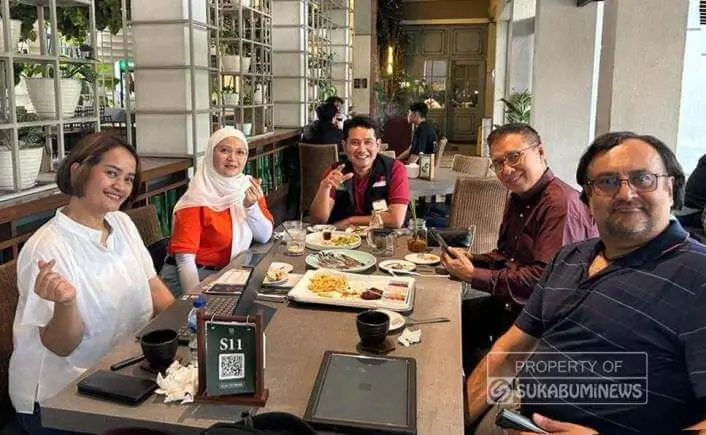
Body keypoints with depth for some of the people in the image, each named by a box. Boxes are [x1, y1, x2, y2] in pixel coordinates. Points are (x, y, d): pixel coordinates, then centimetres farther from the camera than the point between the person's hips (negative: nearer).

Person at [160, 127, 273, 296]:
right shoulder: (198, 198, -15)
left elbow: (264, 236, 1)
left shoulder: (250, 187, 3)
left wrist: (251, 206, -16)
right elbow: (185, 257, -18)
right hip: (194, 277, -5)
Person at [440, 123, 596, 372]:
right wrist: (470, 259, -2)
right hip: (514, 304, 9)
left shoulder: (561, 205, -23)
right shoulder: (519, 197, 9)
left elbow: (545, 279, -30)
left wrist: (473, 275, -22)